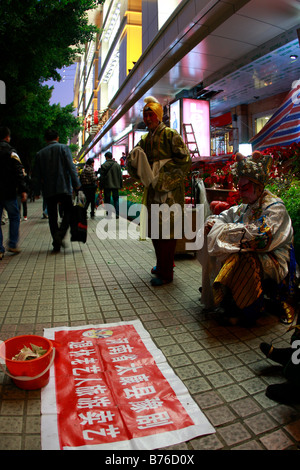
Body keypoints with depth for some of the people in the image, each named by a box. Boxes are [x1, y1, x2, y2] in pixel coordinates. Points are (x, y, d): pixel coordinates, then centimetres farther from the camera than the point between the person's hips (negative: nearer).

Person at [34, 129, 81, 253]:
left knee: (52, 217, 9)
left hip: (48, 190, 3)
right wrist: (76, 184, -9)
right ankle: (60, 234, -15)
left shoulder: (40, 153, 10)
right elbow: (71, 167, -8)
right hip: (63, 187, -3)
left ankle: (56, 244, 9)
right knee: (68, 212, 8)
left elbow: (37, 174, 11)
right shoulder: (63, 148, 2)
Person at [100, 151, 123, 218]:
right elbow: (120, 176, 5)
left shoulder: (103, 165, -5)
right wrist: (121, 185, 12)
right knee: (116, 199, 9)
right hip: (115, 185, 2)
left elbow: (102, 177, -4)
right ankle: (116, 214, 3)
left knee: (107, 200, 5)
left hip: (107, 185, -2)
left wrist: (101, 186, 2)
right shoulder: (117, 165, 3)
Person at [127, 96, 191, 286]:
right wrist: (134, 159, -6)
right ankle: (162, 264, 32)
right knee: (154, 229, 15)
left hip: (170, 191, -7)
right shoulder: (145, 140, 16)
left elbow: (186, 161, -11)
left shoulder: (171, 135, -4)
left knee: (167, 230, -6)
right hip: (153, 191, 8)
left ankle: (166, 273, 2)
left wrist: (167, 179, -17)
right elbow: (133, 164, 17)